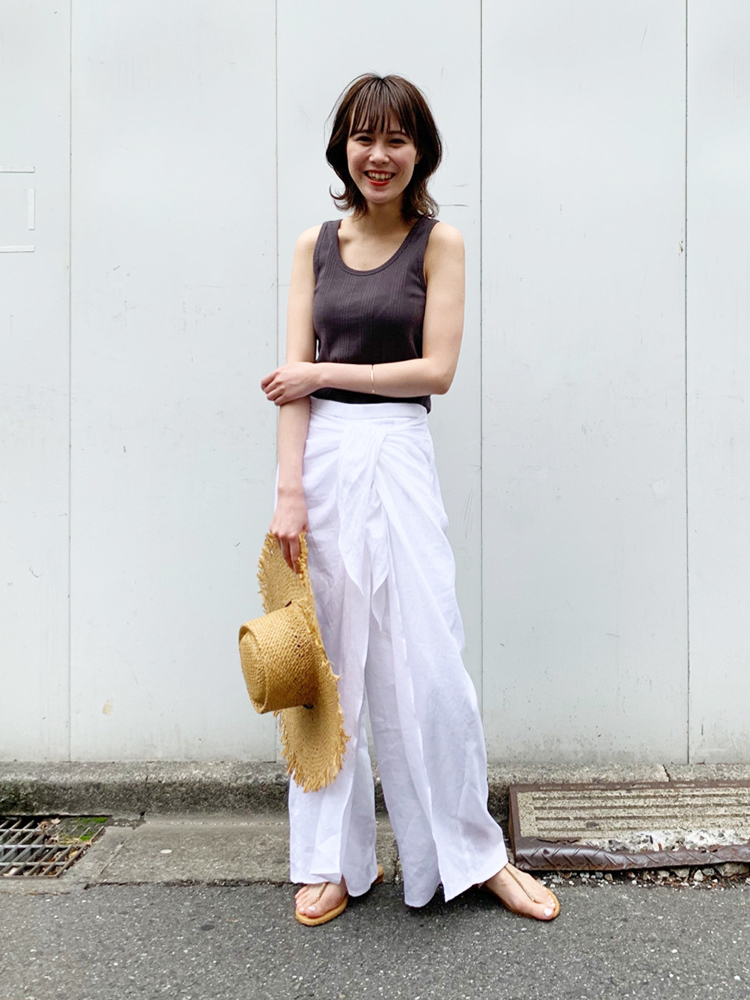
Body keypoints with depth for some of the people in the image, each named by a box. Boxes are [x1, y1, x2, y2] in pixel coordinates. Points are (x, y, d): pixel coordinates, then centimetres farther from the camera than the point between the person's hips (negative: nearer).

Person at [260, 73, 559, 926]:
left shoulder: (439, 242, 5)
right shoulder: (315, 246, 11)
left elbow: (437, 370, -4)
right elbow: (293, 379, 2)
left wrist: (326, 371, -4)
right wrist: (289, 493, -8)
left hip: (397, 458, -2)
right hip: (319, 459, 3)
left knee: (425, 665, 0)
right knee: (325, 665, 8)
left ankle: (474, 853, 20)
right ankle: (334, 861, 24)